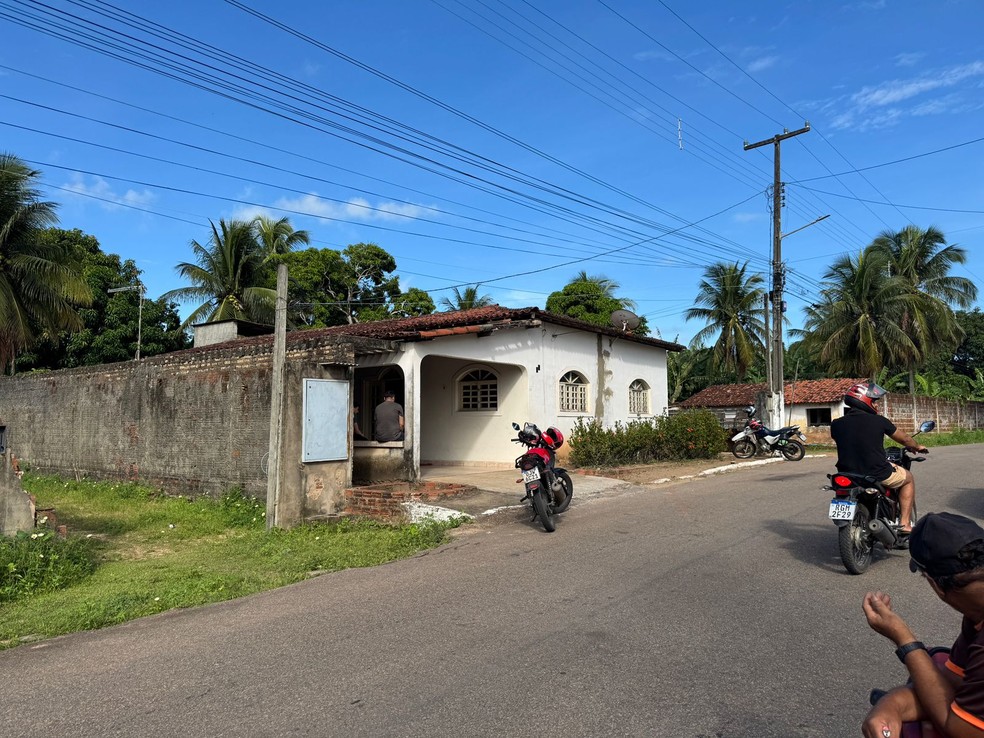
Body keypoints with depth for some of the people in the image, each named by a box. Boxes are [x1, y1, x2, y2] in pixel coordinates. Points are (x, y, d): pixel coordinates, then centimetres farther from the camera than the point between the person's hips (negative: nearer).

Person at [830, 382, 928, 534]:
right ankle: (904, 523, 19)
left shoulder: (837, 424, -3)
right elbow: (904, 439, 10)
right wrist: (917, 447, 31)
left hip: (848, 475, 3)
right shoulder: (879, 421, -7)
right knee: (908, 478, 26)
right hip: (878, 474, -3)